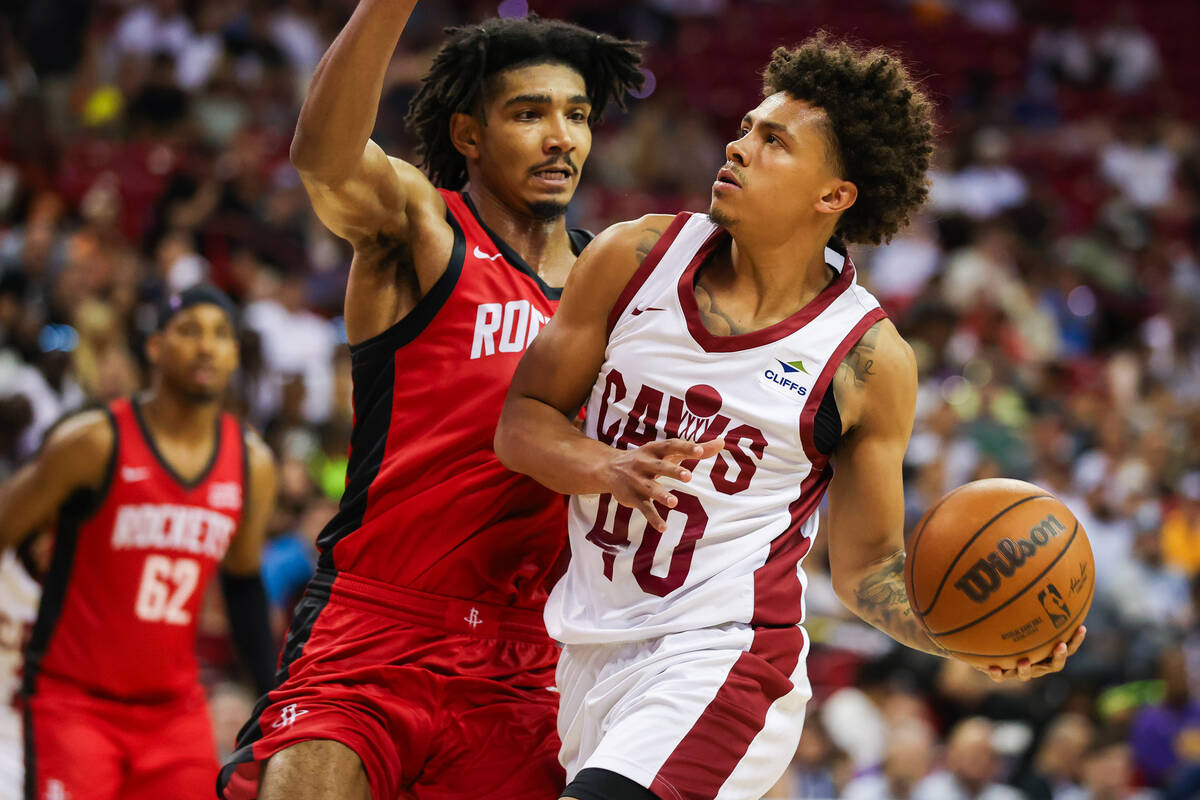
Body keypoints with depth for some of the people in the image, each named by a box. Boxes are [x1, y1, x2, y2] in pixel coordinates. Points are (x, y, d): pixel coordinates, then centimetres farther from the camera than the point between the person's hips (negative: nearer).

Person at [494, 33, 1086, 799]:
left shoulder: (870, 358, -9)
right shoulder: (634, 260, -2)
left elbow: (866, 563, 1)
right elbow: (521, 420, 3)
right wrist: (611, 469, -17)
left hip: (722, 658, -5)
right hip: (589, 645, 5)